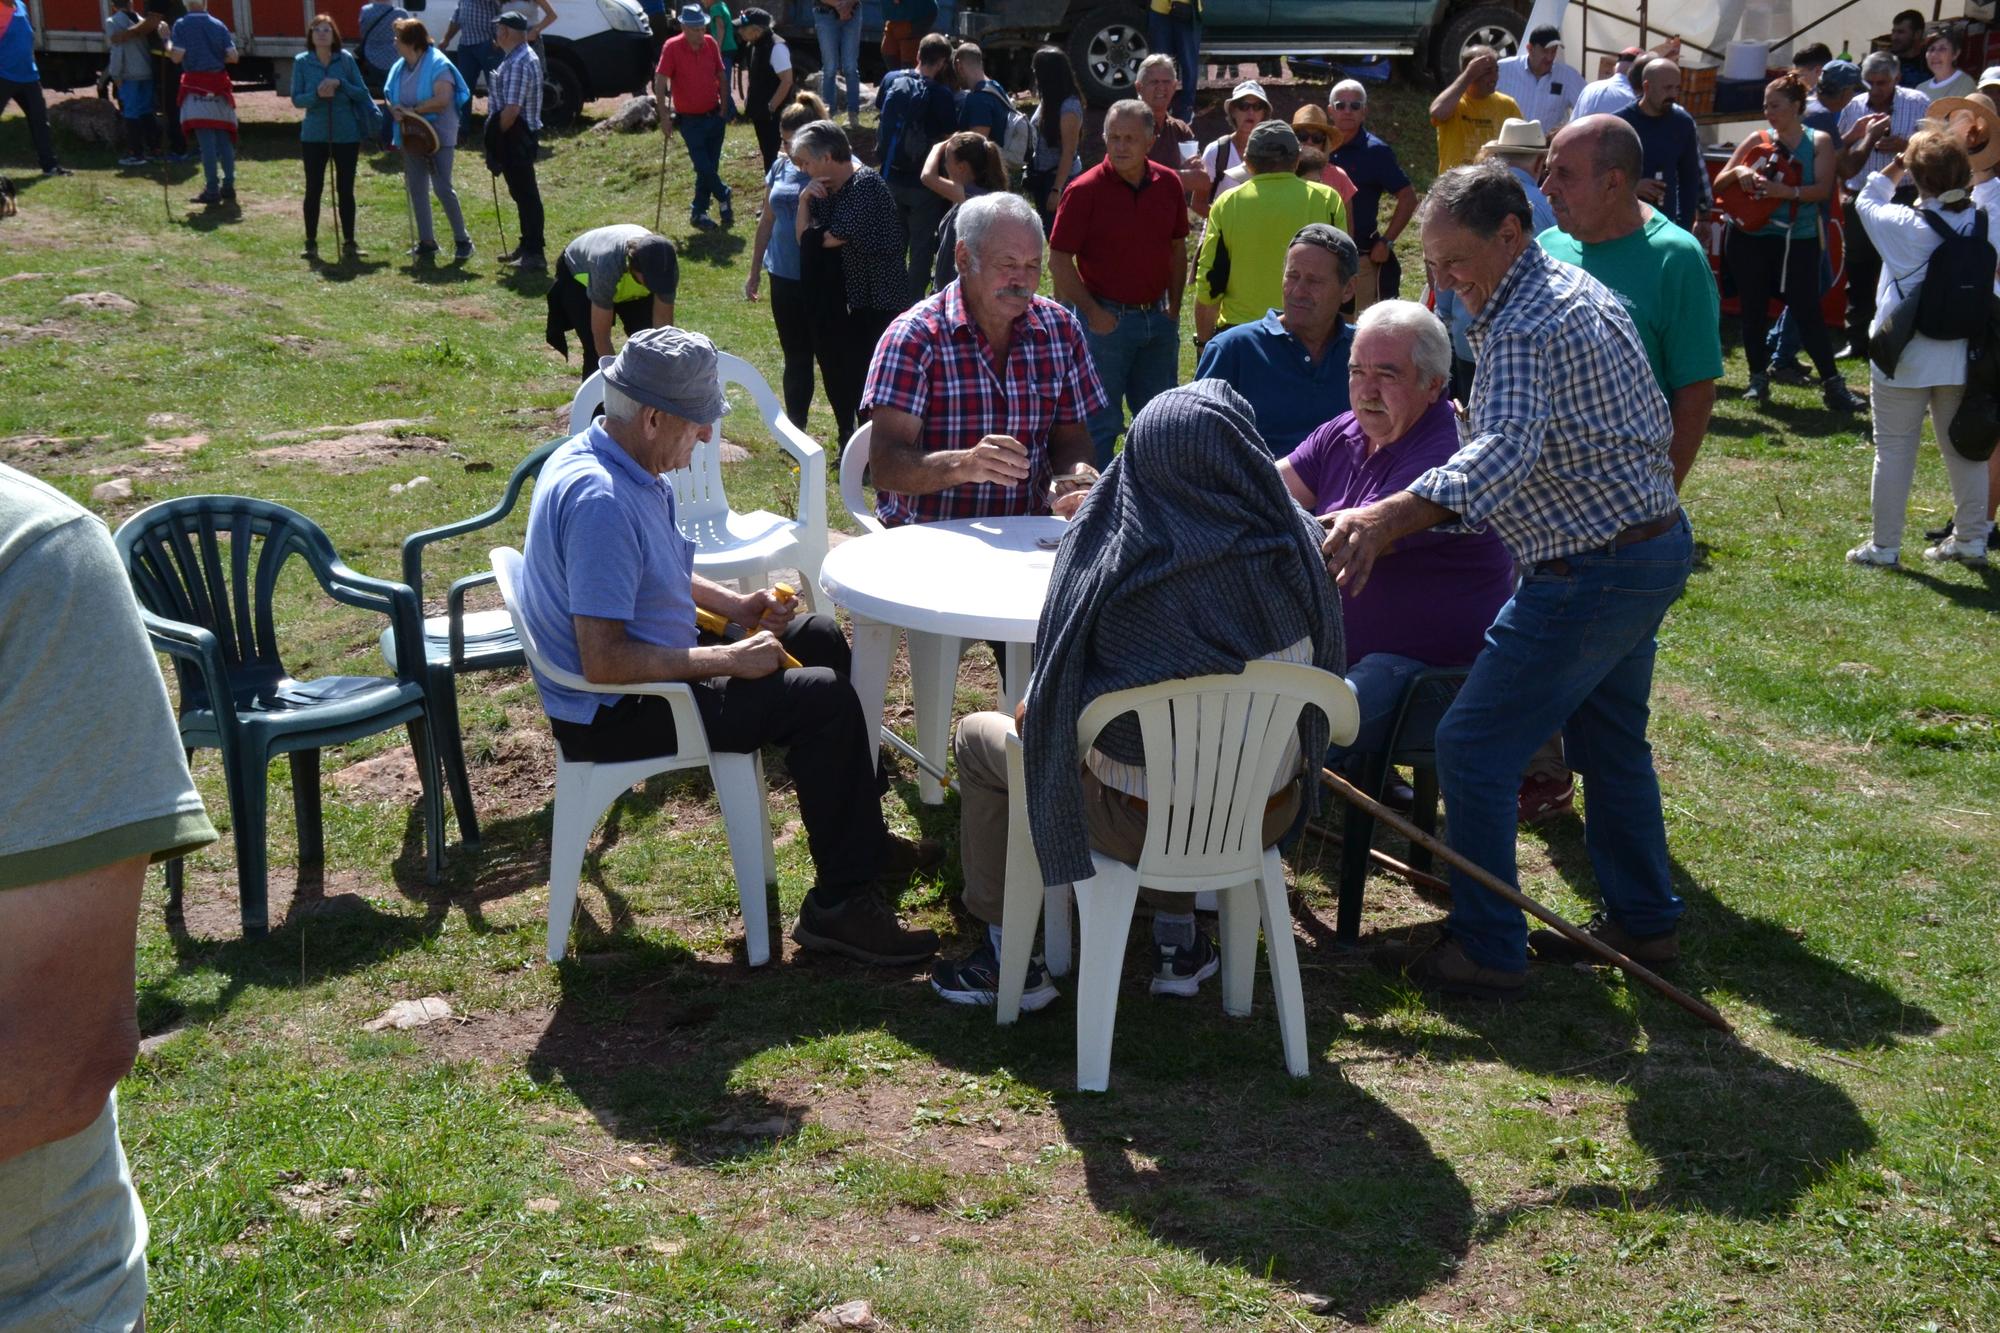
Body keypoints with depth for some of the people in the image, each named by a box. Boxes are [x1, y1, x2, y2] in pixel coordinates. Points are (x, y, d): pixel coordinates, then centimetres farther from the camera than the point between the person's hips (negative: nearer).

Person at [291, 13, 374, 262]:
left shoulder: (345, 59, -2)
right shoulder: (301, 61, -1)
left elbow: (362, 93, 0)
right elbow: (296, 99, -3)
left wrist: (340, 84, -17)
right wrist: (316, 95, -21)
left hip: (346, 135, 0)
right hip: (314, 135, 0)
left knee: (345, 189, 7)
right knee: (313, 189, 3)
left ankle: (349, 242, 17)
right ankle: (311, 244, 11)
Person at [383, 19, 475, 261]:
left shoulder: (438, 65, -13)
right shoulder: (399, 67, 11)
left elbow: (442, 99, -23)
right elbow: (391, 98, 16)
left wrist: (412, 111, -19)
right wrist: (396, 112, -7)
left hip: (439, 137, -7)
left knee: (442, 189, -9)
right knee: (416, 189, 7)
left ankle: (462, 240, 4)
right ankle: (426, 241, 14)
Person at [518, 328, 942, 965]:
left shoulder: (607, 459, 4)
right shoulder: (599, 501, -30)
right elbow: (605, 662, -33)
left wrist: (733, 605, 7)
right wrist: (729, 660, -24)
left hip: (655, 663, 11)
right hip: (614, 714, -11)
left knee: (820, 639, 17)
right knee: (824, 698, -17)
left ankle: (861, 835, 27)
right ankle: (840, 902, -7)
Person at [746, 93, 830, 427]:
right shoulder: (781, 167, 7)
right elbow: (767, 220, 16)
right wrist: (754, 271, 18)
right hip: (785, 276, 5)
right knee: (795, 355, 13)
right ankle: (795, 432, 24)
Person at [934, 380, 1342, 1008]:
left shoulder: (1107, 560, -22)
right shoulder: (1296, 544, -13)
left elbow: (1053, 704, -14)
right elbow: (1324, 666, 3)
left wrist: (1030, 715, 10)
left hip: (1140, 821, -4)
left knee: (978, 737, 21)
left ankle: (1006, 955, 27)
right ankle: (1178, 941, 39)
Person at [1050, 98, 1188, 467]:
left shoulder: (1168, 184, 3)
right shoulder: (1085, 190, -12)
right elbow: (1059, 259, -11)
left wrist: (1174, 306, 7)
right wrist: (1093, 312, -12)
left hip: (1158, 318, 5)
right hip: (1106, 321, -5)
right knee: (1101, 422, 2)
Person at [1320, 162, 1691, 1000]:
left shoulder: (1525, 327, -23)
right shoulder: (1585, 292, 10)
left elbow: (1504, 452, -40)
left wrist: (1386, 518, -52)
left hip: (1592, 575, -11)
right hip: (1655, 546, 11)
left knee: (1473, 748, -5)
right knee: (1607, 740, 23)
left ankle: (1486, 948, 2)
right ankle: (1643, 921, 35)